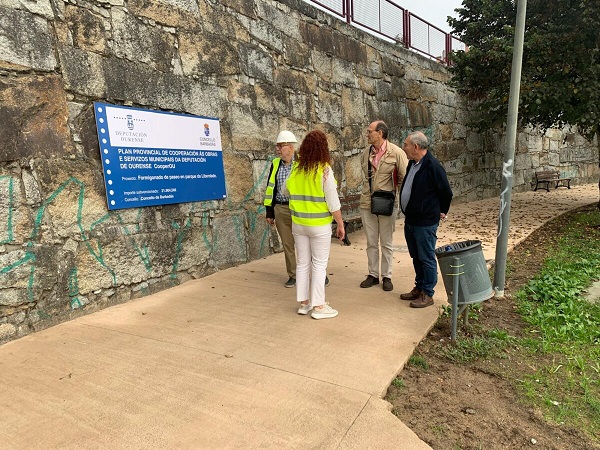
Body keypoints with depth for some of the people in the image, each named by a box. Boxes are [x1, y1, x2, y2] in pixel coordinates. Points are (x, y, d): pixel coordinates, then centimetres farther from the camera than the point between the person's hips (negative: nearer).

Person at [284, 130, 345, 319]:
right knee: (319, 265, 5)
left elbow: (287, 191, 15)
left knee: (302, 263, 13)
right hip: (319, 225, -5)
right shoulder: (325, 170, -14)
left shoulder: (296, 169, 0)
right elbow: (333, 202, -13)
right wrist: (340, 224, -4)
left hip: (298, 223, 5)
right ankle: (318, 306, 12)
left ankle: (304, 303, 23)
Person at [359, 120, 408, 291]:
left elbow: (404, 178, -6)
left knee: (387, 243, 8)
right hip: (367, 203, 4)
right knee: (371, 242, 11)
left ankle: (386, 276, 21)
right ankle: (372, 274, 24)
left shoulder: (396, 152, -9)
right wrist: (366, 194, 11)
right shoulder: (366, 153, 6)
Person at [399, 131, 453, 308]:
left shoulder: (433, 167, -19)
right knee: (416, 257, 18)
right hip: (410, 220, 9)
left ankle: (427, 294, 14)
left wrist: (441, 212, 2)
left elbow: (446, 193, -11)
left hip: (425, 223, -9)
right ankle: (419, 288, 32)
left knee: (426, 258, 2)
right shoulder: (412, 164, 9)